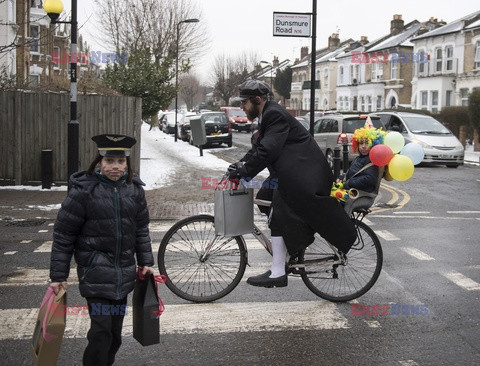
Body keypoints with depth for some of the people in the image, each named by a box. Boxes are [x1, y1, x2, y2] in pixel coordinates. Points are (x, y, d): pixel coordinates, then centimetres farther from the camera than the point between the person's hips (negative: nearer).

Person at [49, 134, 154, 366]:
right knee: (102, 329, -11)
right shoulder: (83, 190, -10)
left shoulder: (134, 190, 6)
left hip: (124, 272, 5)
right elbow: (63, 235, -6)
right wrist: (58, 276, -7)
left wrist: (146, 262, 12)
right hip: (95, 270, -5)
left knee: (115, 330, 13)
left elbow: (141, 229, 17)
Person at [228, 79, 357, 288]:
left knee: (279, 219, -12)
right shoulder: (267, 115, 16)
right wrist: (239, 165, 1)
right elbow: (258, 148, 15)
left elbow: (267, 151, -25)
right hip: (289, 174, 10)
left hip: (301, 175, -10)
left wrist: (243, 172, -26)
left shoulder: (275, 115, -16)